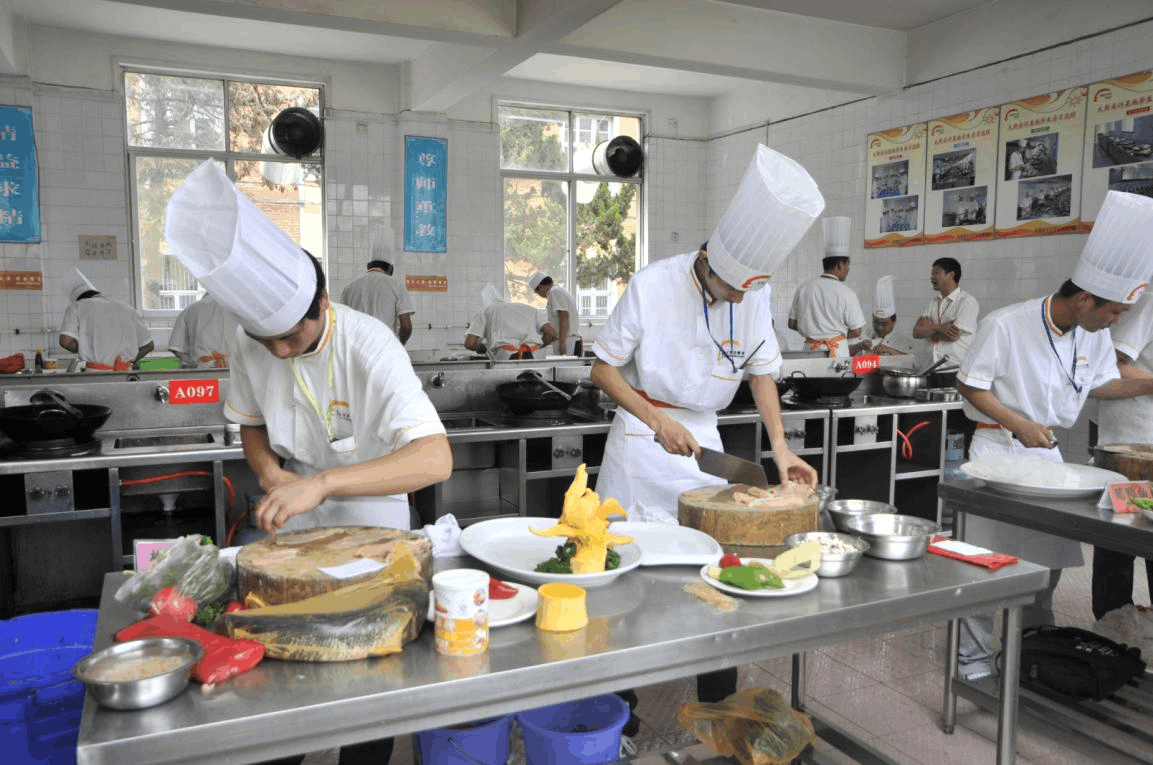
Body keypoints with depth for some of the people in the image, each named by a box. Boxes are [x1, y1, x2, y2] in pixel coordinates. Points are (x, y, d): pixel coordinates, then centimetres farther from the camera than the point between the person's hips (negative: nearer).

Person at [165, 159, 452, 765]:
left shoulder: (368, 346, -29)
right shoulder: (249, 345, -13)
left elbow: (435, 459, -42)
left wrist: (322, 483, -50)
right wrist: (268, 469, -14)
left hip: (369, 515, -4)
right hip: (291, 517, 4)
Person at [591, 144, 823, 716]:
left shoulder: (755, 294, -6)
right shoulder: (651, 286, -18)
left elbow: (761, 370, 7)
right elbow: (603, 370, -11)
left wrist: (780, 447, -3)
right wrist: (658, 422, -21)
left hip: (702, 437, 4)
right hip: (640, 435, -3)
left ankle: (720, 704, 23)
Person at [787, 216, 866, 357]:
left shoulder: (802, 289, 3)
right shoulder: (846, 293, -7)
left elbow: (792, 323, 10)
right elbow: (856, 331, -2)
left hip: (810, 351, 3)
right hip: (837, 351, -3)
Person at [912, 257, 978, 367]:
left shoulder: (967, 301, -2)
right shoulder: (933, 303, 18)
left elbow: (955, 336, -12)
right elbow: (916, 332, 7)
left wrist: (930, 328, 3)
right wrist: (940, 328, -9)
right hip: (933, 364, 6)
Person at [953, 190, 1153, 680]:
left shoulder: (1094, 336, 2)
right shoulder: (1005, 326, -20)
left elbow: (1099, 383, 18)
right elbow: (970, 385, -13)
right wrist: (1018, 424, -20)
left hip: (1046, 449, 7)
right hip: (998, 449, -6)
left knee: (1050, 553, 13)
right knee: (987, 555, -3)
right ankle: (974, 654, 11)